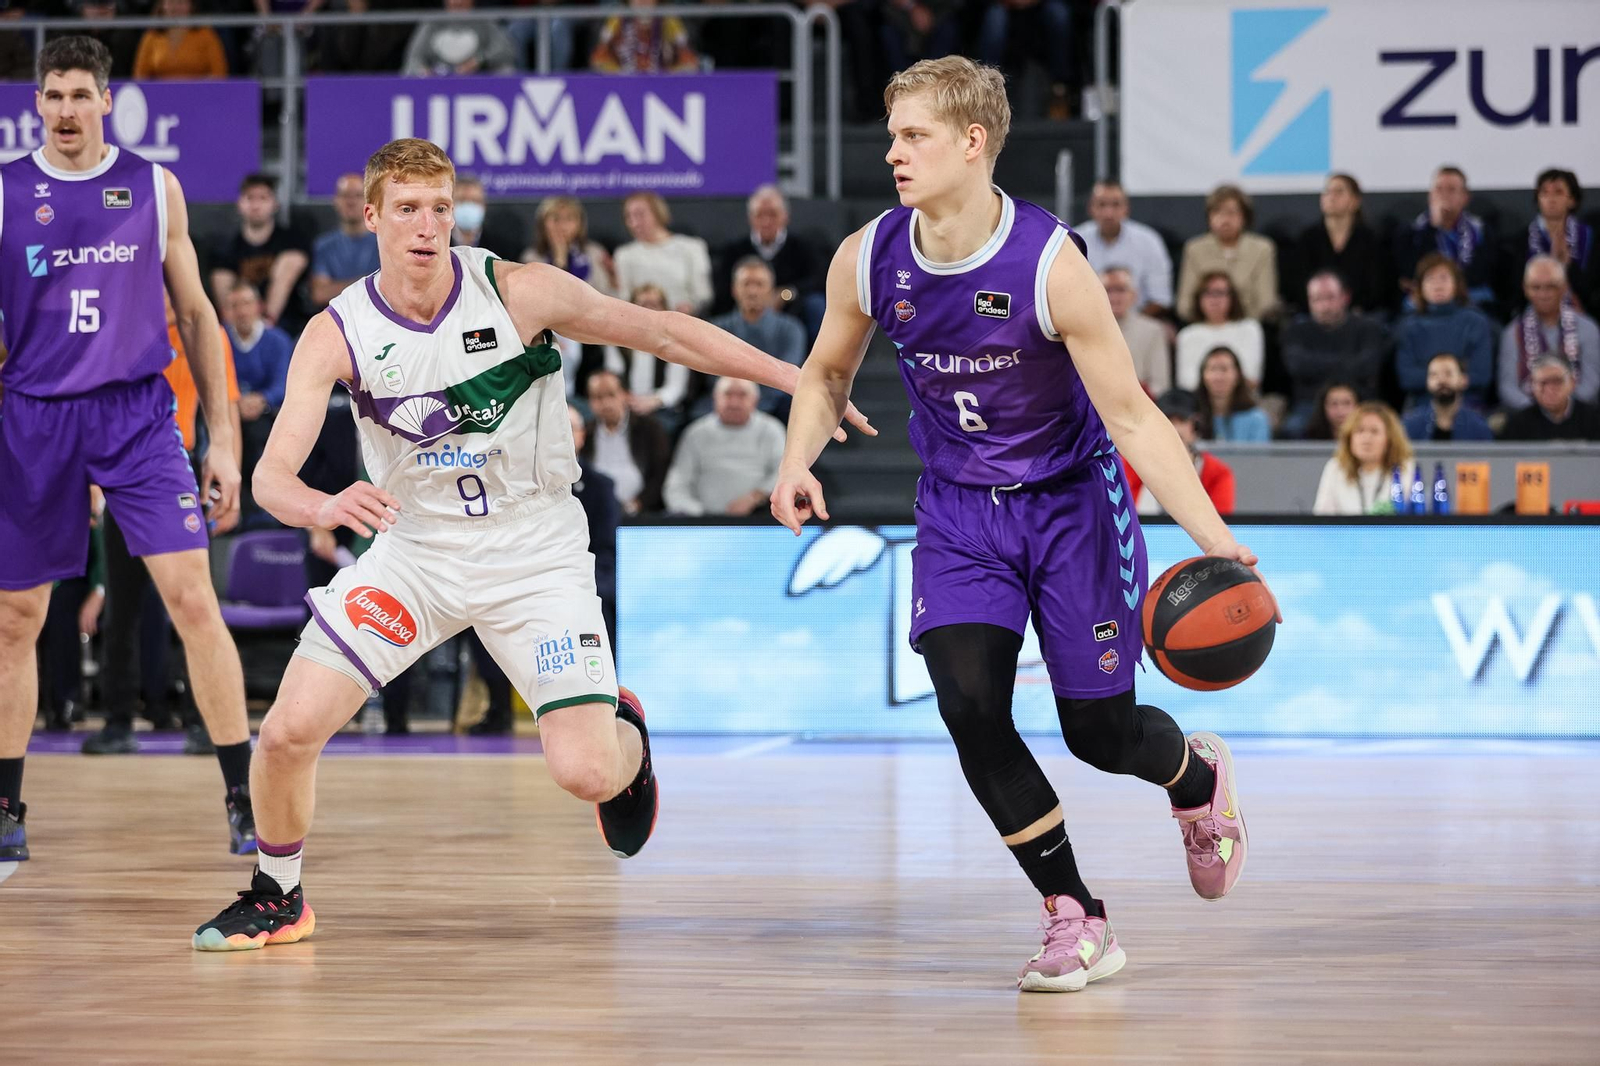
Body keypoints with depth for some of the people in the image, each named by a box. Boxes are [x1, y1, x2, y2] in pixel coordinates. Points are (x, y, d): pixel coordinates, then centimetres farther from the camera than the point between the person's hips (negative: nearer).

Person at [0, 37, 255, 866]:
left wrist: (223, 438, 5)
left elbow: (194, 314, 10)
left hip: (137, 416, -1)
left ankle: (246, 799, -8)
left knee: (192, 599, -12)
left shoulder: (154, 188, 4)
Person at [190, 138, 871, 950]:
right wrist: (327, 507, -43)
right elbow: (271, 476, -19)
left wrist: (799, 381, -5)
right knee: (289, 729, -13)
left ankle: (624, 734, 28)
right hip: (415, 550, 1)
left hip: (534, 555, -1)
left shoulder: (519, 292, -14)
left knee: (587, 776, -12)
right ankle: (277, 898, 14)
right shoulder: (336, 335, -12)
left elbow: (663, 332, -5)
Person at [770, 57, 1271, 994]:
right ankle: (1077, 922, -4)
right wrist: (799, 460, -12)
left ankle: (1200, 777, 41)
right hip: (960, 510, 3)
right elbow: (828, 374, 9)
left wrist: (1214, 537, -31)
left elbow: (1131, 416, -21)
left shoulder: (1051, 265, -25)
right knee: (970, 705, -18)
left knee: (1099, 731, 2)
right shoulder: (868, 260, -12)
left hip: (1071, 502, -3)